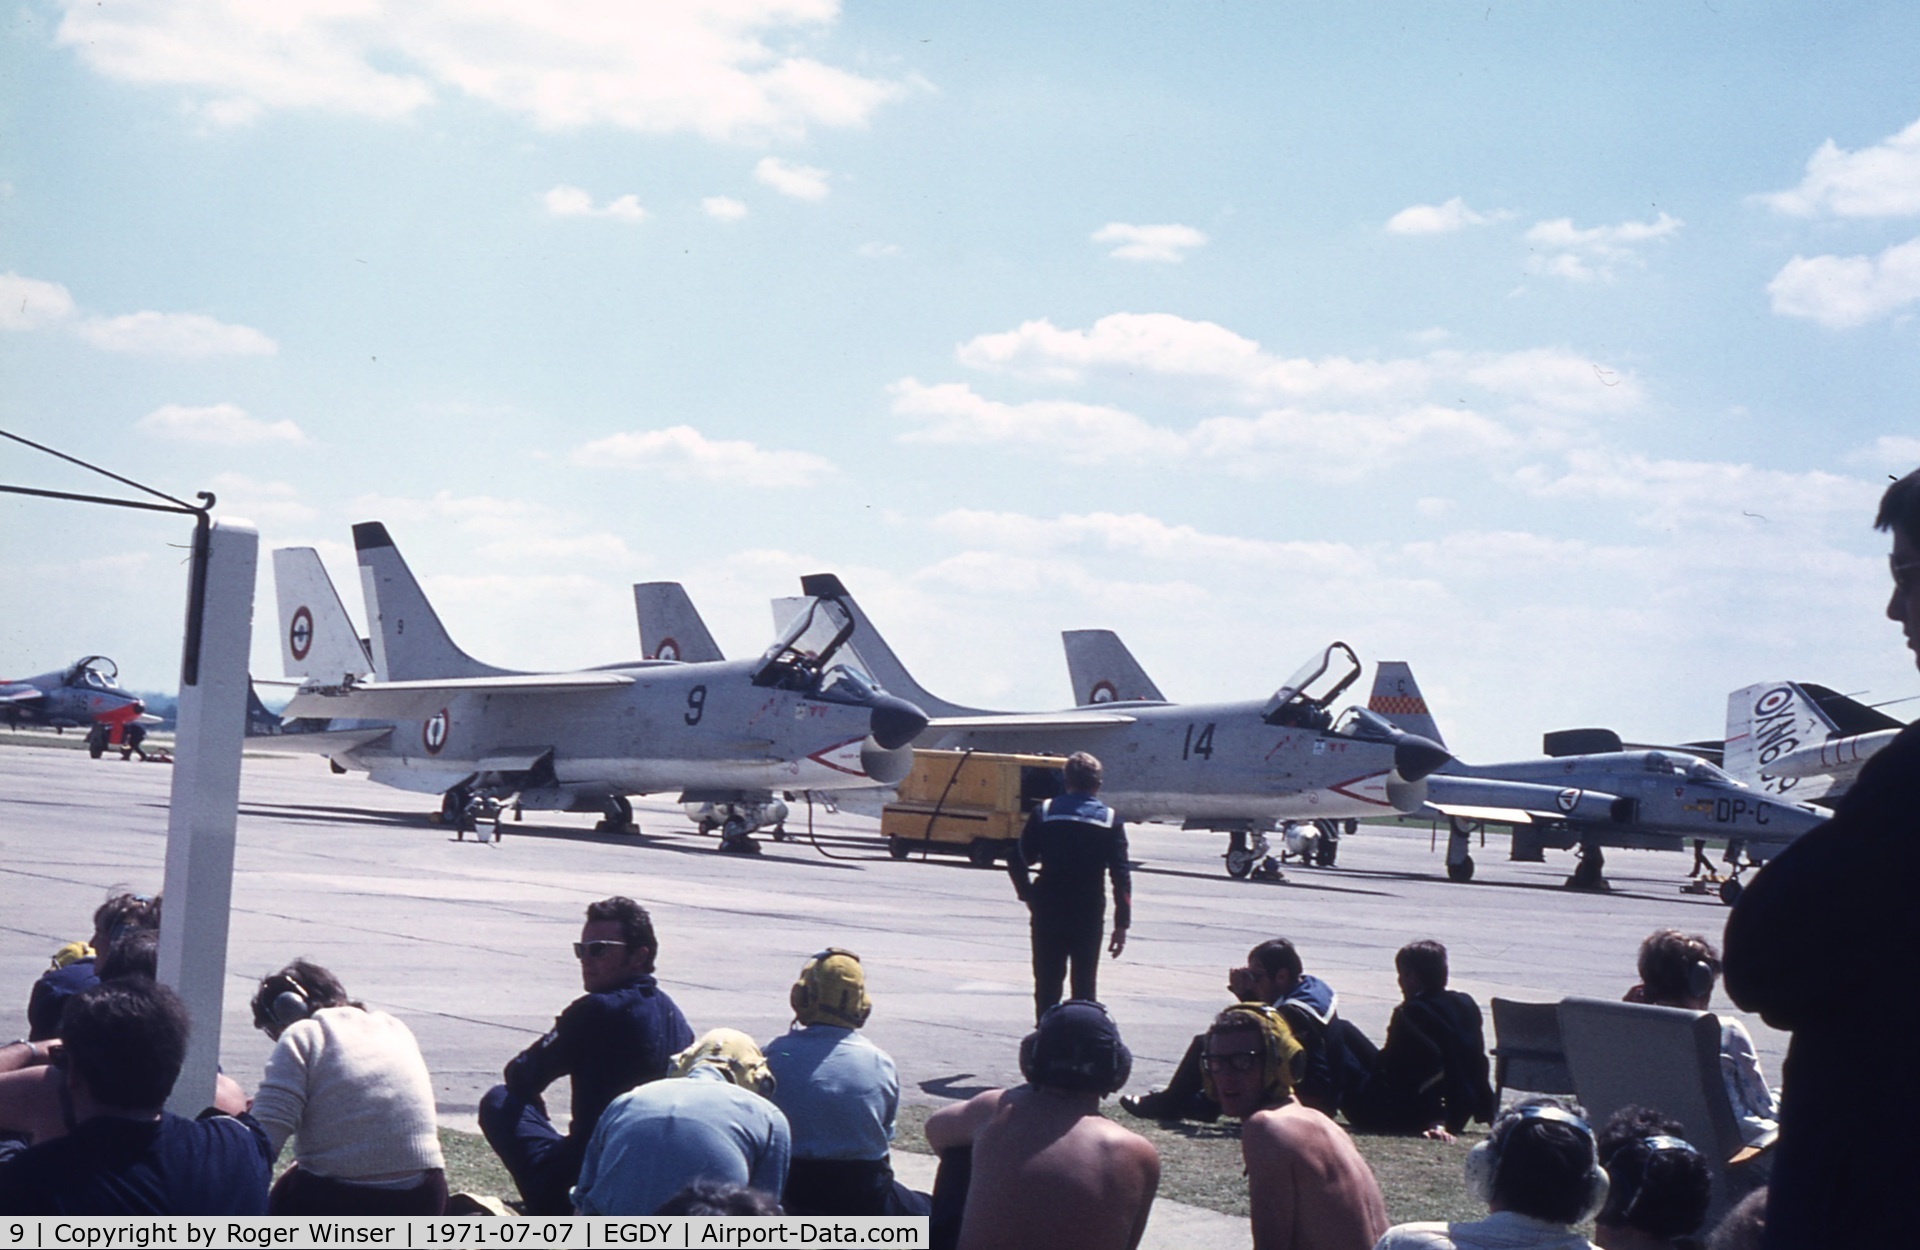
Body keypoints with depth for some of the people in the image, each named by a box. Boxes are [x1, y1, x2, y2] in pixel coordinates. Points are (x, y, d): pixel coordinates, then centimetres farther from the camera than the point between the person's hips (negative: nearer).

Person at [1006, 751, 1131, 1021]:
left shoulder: (1044, 812, 0)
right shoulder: (1110, 820, -1)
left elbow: (1017, 861, 0)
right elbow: (1121, 876, -5)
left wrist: (1029, 896, 14)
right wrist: (1122, 924, -3)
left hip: (1048, 912, 0)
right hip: (1089, 915, 0)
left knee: (1047, 986, 8)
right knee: (1085, 988, 8)